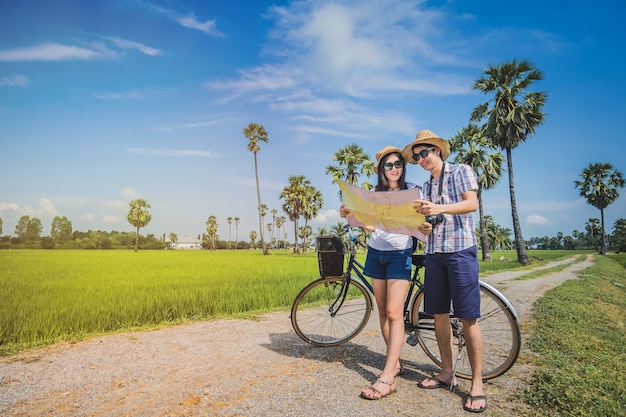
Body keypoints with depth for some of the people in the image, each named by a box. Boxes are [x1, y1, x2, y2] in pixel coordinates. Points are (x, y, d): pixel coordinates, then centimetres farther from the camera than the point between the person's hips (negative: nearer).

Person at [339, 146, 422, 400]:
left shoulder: (412, 190, 0)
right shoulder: (375, 193, 8)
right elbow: (369, 224, 5)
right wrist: (349, 214, -12)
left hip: (400, 254, -4)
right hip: (376, 253, 4)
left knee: (394, 314, -10)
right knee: (383, 312, 8)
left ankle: (387, 378, -9)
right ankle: (395, 363, 23)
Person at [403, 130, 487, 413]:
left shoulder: (462, 171, 2)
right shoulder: (426, 186, 18)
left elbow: (472, 203, -13)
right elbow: (427, 221, 15)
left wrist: (440, 208, -29)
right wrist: (421, 225, -8)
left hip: (461, 250, -6)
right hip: (434, 252, 6)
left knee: (468, 318, -6)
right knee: (439, 315, 7)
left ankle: (477, 384, 3)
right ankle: (447, 373, 19)